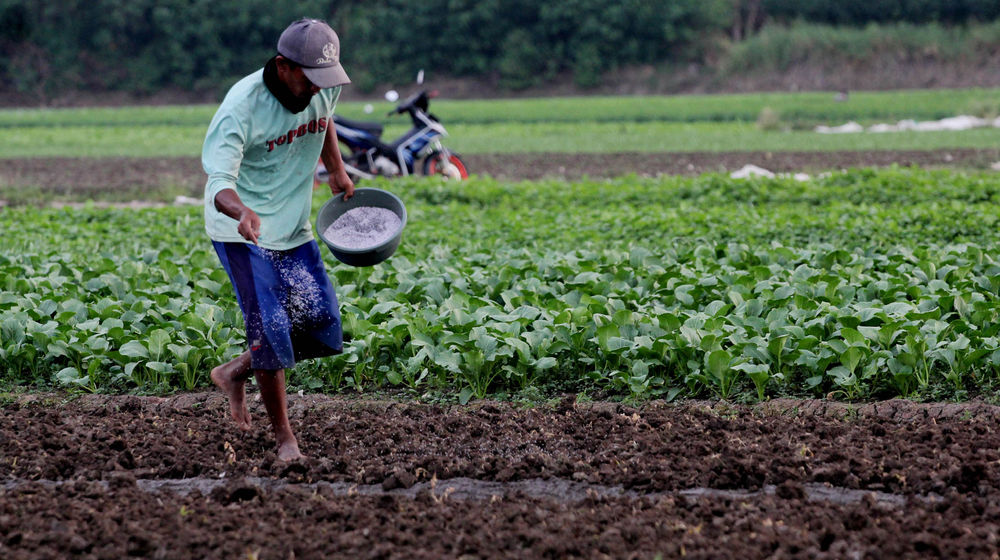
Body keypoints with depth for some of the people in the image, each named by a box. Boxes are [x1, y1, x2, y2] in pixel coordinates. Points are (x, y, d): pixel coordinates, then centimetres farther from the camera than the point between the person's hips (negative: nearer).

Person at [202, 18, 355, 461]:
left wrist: (336, 170, 19)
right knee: (270, 328, -14)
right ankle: (284, 436, 1)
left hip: (293, 230, 6)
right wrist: (241, 213, -57)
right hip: (242, 232, -6)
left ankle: (235, 374, 23)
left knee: (321, 323, 0)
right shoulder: (242, 107, -27)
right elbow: (219, 181, -37)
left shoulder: (323, 88, -8)